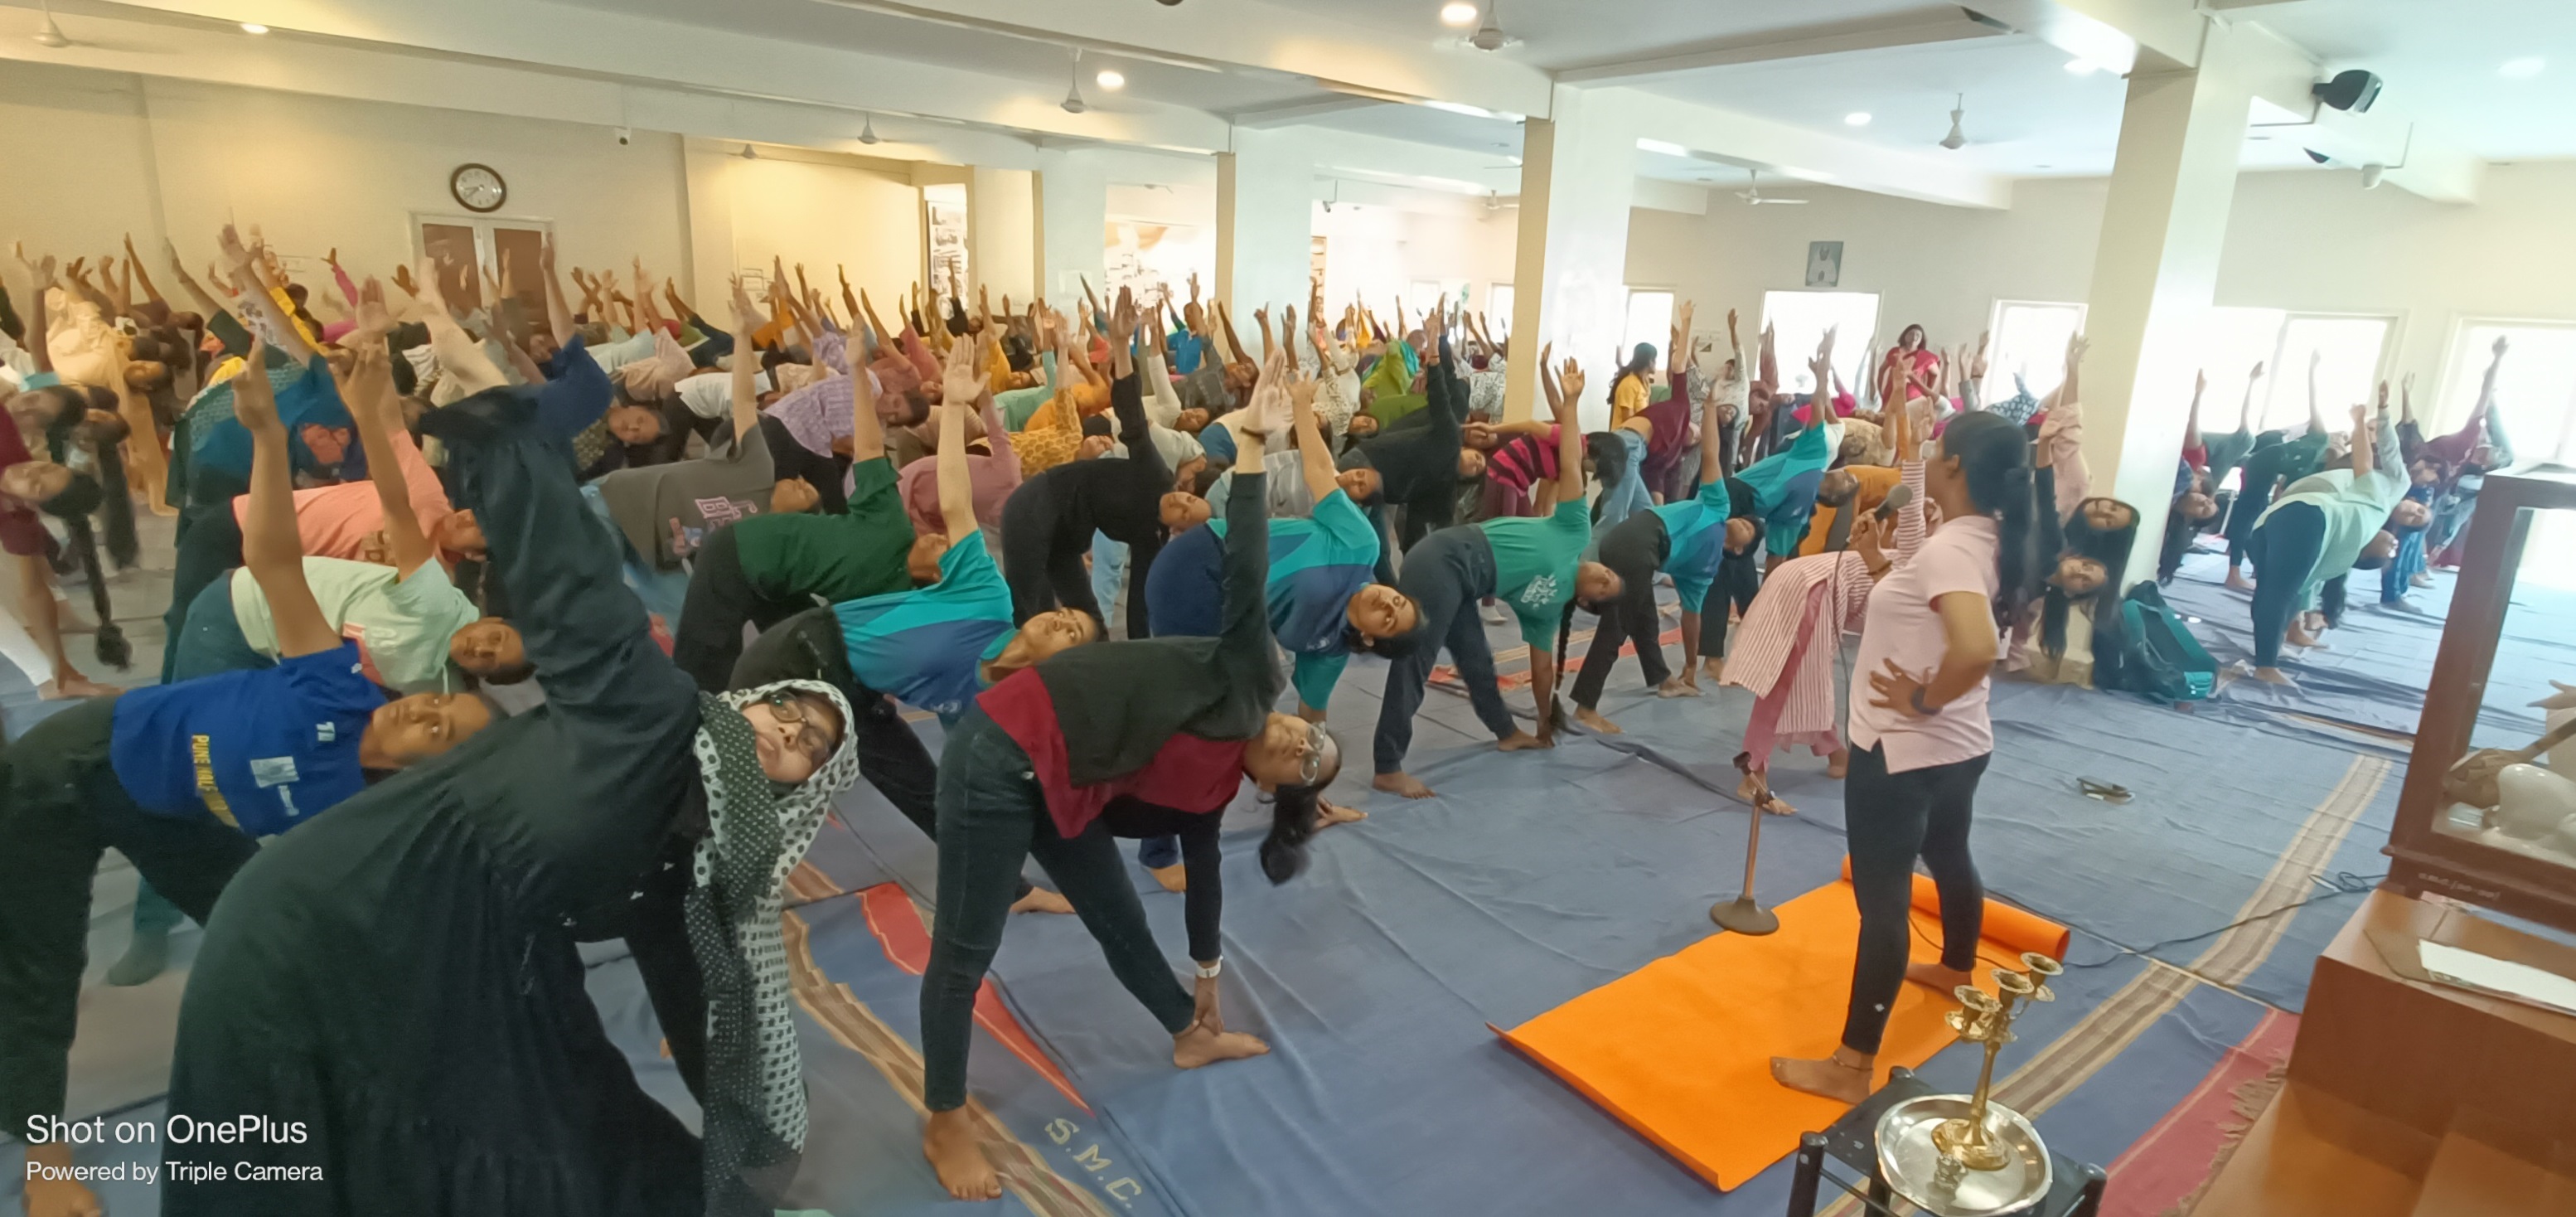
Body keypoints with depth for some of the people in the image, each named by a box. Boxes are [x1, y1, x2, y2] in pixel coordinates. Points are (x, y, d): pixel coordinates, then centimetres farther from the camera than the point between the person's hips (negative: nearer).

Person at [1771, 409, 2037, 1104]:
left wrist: (1922, 700, -24)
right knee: (1948, 857, 30)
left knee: (1882, 897, -3)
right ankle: (1956, 970, 57)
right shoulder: (1994, 539, 3)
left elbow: (1976, 650, -40)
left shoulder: (1947, 550, -25)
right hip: (1960, 746, 10)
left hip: (1902, 752, -10)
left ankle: (1853, 1067, 6)